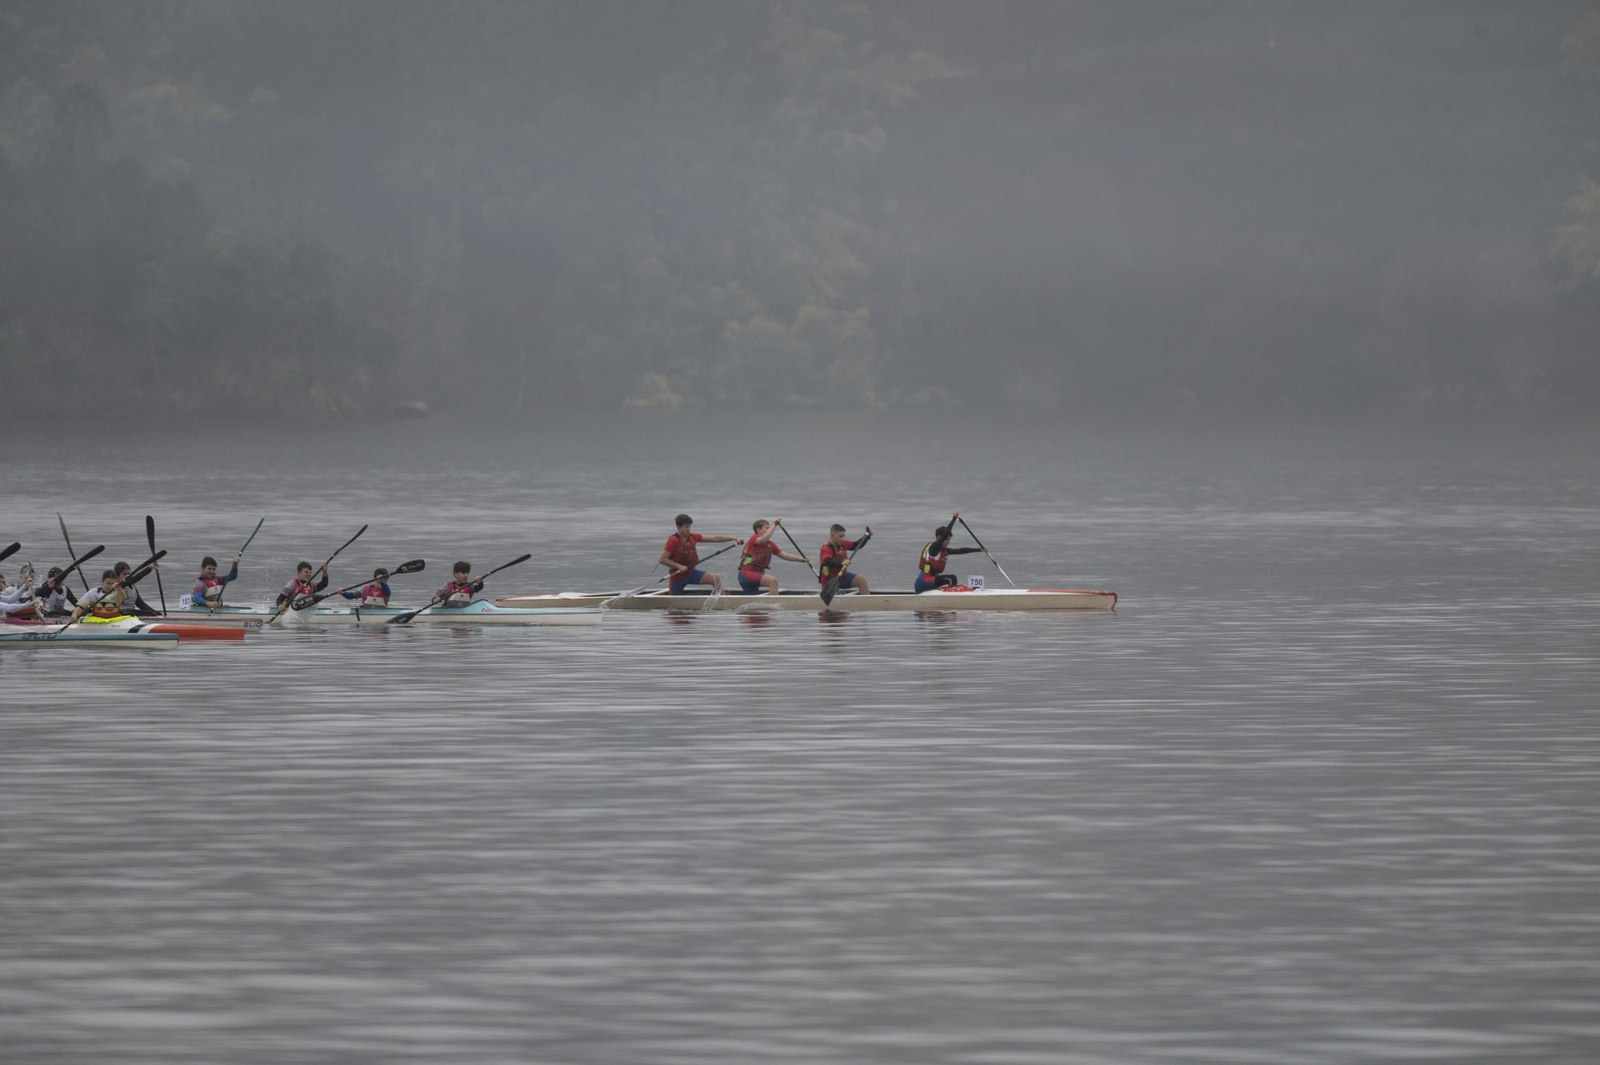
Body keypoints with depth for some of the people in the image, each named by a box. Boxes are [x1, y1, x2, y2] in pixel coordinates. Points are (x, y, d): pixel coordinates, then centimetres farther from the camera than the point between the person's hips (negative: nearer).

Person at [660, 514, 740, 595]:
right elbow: (662, 559, -17)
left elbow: (715, 538, 1)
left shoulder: (693, 537, 0)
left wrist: (734, 538, -5)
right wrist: (679, 566, -24)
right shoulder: (673, 541, -15)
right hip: (677, 576, -5)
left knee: (716, 580, -14)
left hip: (691, 573, 5)